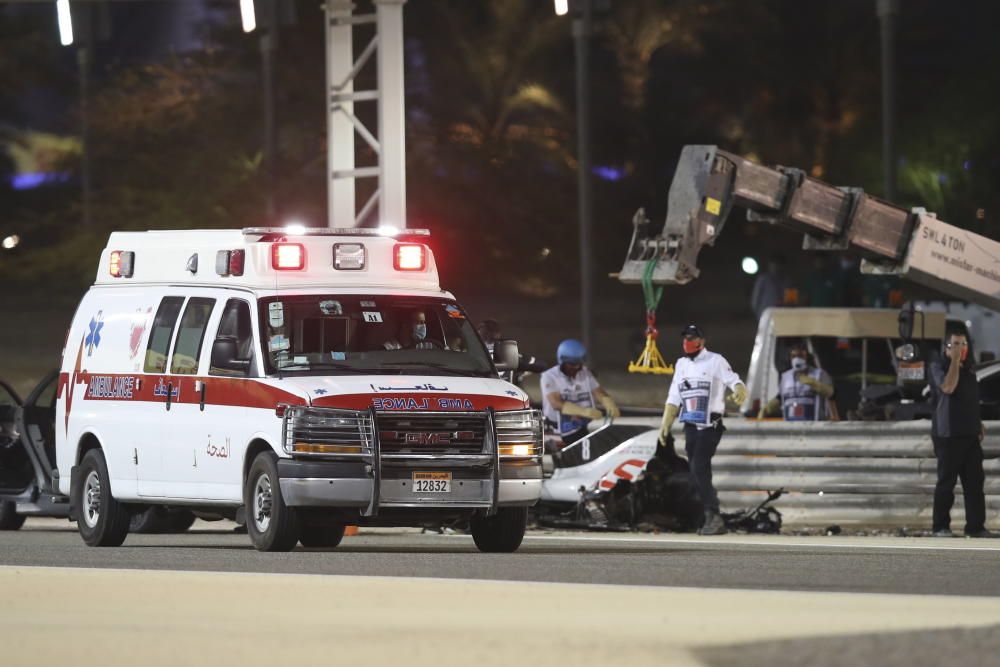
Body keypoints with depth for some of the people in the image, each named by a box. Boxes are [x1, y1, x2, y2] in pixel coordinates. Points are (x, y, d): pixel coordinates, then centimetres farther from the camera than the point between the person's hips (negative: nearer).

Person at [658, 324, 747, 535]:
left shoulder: (715, 361, -5)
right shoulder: (681, 364, 15)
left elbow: (734, 382, -15)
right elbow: (674, 398, 19)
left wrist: (739, 391, -38)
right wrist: (665, 425, 14)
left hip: (710, 425, -7)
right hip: (690, 426, 7)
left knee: (700, 468, -19)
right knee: (698, 472, 4)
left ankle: (713, 516, -19)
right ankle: (713, 519, 9)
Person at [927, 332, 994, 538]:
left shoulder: (968, 368, 16)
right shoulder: (938, 366, -5)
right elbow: (948, 387, -24)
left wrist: (978, 423, 18)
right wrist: (954, 360, -20)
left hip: (970, 435, 7)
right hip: (948, 435, -7)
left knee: (975, 482, 4)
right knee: (946, 482, -3)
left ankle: (976, 526, 7)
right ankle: (941, 527, 3)